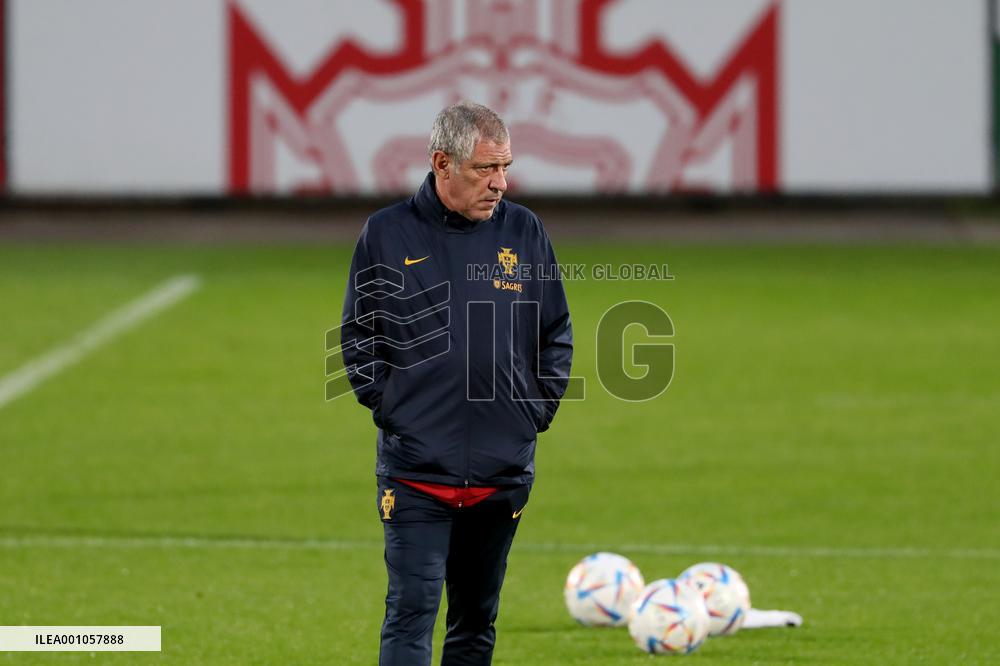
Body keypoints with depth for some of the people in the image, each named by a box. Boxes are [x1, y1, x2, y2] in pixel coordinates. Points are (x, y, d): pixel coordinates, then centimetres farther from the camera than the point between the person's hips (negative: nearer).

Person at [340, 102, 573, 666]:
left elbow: (557, 334, 13)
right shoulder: (387, 234, -1)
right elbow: (358, 335, 7)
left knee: (477, 621, 11)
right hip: (416, 470, -3)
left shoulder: (524, 232, 5)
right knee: (412, 617, -10)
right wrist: (385, 404, -2)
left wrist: (539, 409, 5)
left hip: (505, 469, 3)